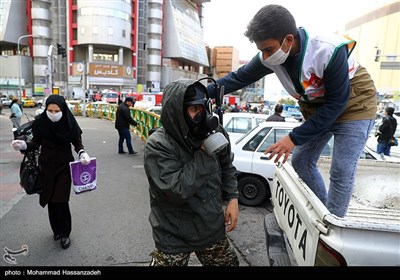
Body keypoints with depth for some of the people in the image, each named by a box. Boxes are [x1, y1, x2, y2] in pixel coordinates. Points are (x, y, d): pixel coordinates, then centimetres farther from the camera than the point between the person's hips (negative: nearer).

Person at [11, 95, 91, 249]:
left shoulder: (70, 122, -14)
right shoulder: (40, 122, -11)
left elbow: (77, 142, -5)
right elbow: (36, 143, -1)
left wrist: (82, 153, -24)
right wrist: (23, 145, -21)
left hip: (64, 166, -2)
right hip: (47, 166, 2)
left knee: (61, 200, -4)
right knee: (50, 199, 10)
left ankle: (65, 233, 14)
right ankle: (56, 229, 30)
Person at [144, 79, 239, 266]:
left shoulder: (212, 133, -8)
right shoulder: (158, 145, -22)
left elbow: (227, 168, 9)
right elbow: (178, 191, -28)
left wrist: (232, 198, -1)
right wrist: (203, 153, -25)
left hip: (213, 228, 5)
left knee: (230, 263, 21)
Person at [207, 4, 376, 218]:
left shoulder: (330, 51, -34)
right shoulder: (269, 58, -18)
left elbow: (336, 104, -28)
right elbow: (239, 77, -5)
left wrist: (294, 138, -28)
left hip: (353, 106, -6)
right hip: (317, 109, 6)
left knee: (341, 170, -13)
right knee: (301, 161, 6)